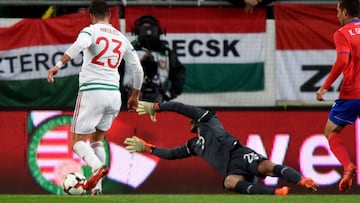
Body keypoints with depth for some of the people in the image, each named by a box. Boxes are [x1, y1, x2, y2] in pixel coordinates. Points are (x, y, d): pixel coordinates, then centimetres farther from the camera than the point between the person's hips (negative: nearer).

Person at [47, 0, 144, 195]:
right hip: (114, 93, 5)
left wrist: (59, 64, -30)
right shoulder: (121, 38, 15)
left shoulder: (91, 30, 0)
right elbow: (138, 69, 19)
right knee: (97, 139, 21)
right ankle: (97, 186, 8)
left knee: (78, 140, 3)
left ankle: (97, 166, -27)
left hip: (91, 91, -5)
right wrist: (135, 96, 33)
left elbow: (80, 44, -24)